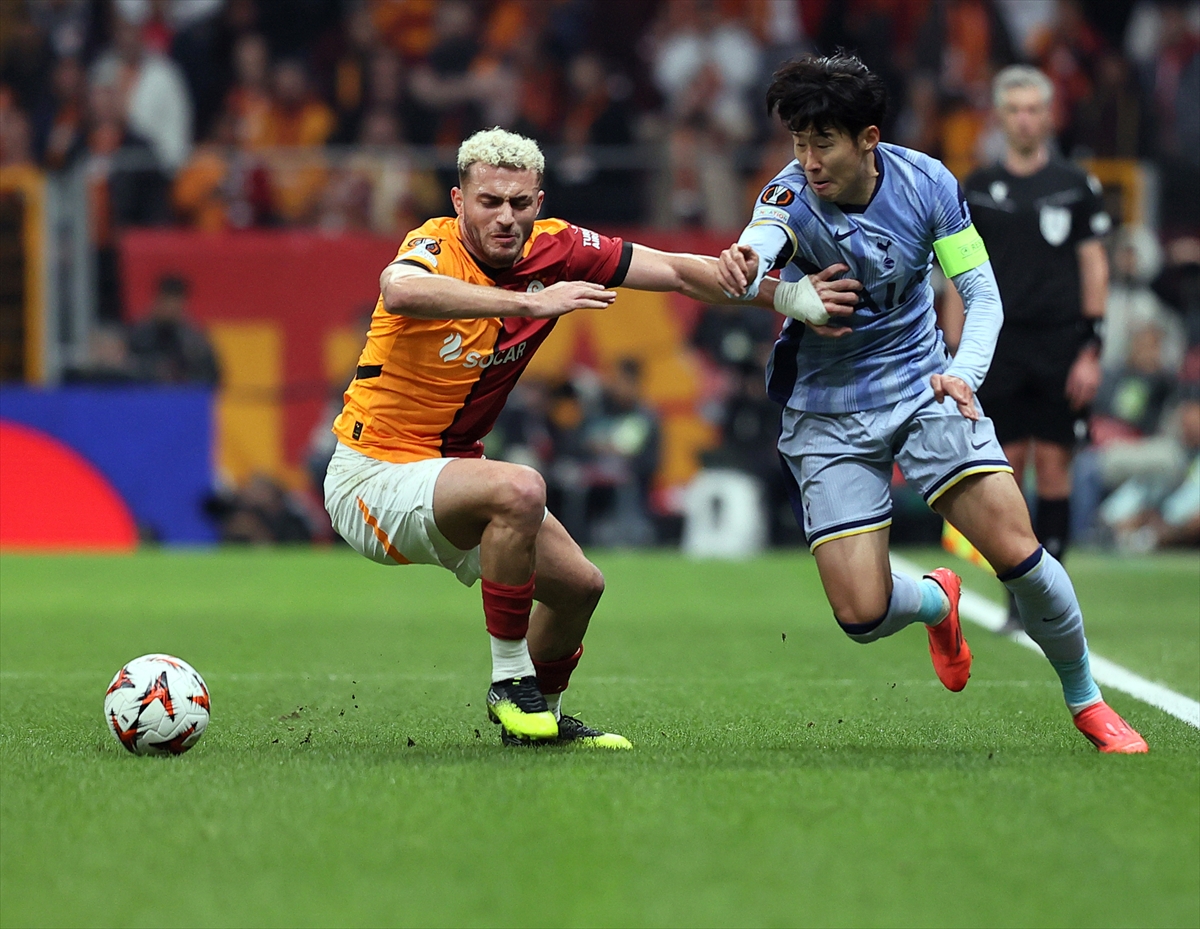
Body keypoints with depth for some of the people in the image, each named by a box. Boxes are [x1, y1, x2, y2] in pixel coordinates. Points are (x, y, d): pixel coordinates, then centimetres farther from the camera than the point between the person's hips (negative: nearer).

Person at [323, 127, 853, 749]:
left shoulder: (555, 250, -5)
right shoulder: (436, 248, -23)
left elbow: (677, 271, 2)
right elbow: (401, 291, -49)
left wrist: (789, 296, -8)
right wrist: (531, 302, -53)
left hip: (449, 470, 8)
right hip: (372, 473, -8)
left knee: (579, 585, 11)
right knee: (519, 489, -32)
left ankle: (540, 713, 37)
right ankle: (510, 682, -17)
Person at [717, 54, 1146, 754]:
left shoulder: (927, 183, -11)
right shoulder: (792, 195, -18)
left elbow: (982, 295, -5)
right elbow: (761, 244, -42)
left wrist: (964, 372, -24)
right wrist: (743, 268, -66)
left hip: (923, 387, 1)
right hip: (828, 415, -1)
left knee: (1019, 553, -15)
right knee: (862, 615, -11)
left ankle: (1086, 700, 11)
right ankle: (937, 601, 27)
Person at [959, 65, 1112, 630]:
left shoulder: (1076, 186, 5)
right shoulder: (977, 189, 8)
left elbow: (1094, 266, 4)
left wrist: (1091, 349, -4)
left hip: (1060, 344, -1)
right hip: (1000, 348, 1)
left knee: (1053, 467, -1)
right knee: (1006, 467, -3)